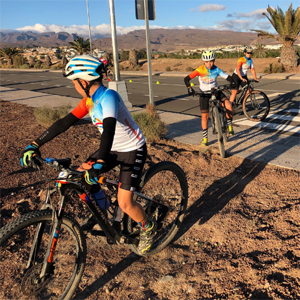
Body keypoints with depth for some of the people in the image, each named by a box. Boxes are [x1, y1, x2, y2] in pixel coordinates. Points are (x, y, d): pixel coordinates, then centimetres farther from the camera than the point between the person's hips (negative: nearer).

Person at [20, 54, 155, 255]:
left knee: (124, 204, -12)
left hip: (133, 150, -8)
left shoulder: (108, 96, -26)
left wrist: (99, 163, -55)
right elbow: (65, 122, -2)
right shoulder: (89, 100, -1)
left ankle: (148, 228, 19)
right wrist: (35, 145, -5)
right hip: (114, 148, 8)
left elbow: (109, 129, -42)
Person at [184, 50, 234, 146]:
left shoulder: (216, 69, -10)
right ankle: (205, 137, 12)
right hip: (204, 93, -2)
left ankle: (229, 125, 4)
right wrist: (189, 88, -35)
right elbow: (186, 79, -20)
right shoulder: (200, 70, -17)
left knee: (229, 106, -20)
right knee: (204, 116, -5)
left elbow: (227, 77, -12)